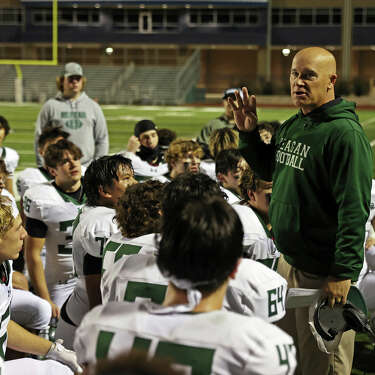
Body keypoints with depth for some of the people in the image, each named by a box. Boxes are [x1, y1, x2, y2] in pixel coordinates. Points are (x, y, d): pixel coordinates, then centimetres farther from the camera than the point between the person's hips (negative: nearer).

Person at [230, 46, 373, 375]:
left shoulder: (345, 133, -18)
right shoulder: (291, 127, 9)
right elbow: (268, 170, 26)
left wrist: (344, 272, -24)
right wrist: (248, 133, 10)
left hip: (324, 273, -9)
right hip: (288, 260, 9)